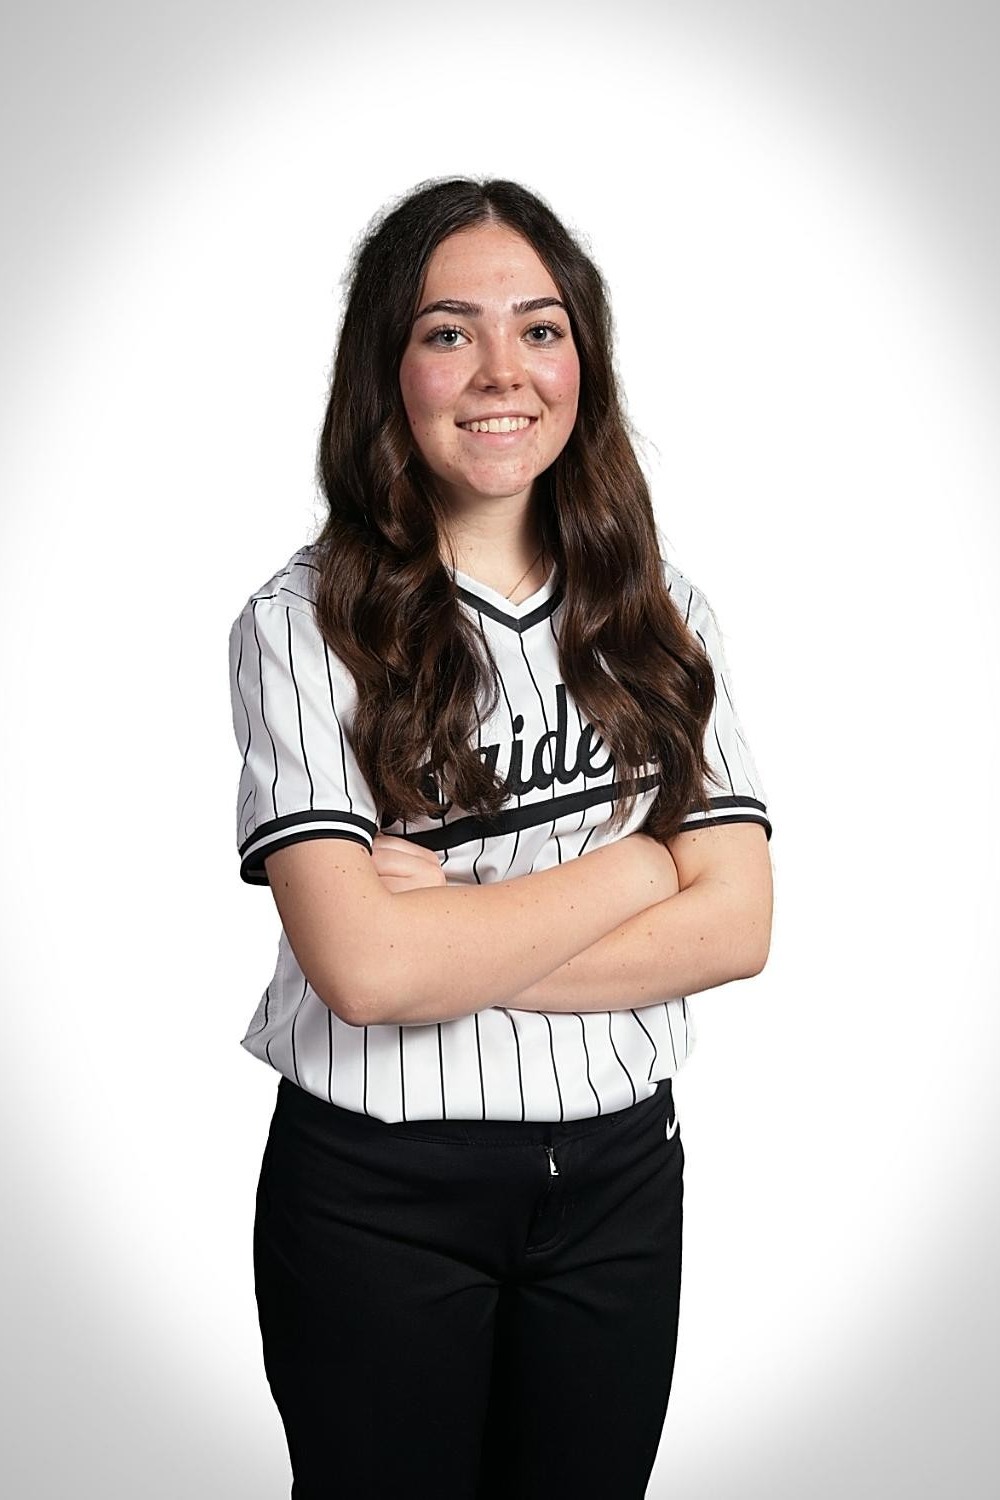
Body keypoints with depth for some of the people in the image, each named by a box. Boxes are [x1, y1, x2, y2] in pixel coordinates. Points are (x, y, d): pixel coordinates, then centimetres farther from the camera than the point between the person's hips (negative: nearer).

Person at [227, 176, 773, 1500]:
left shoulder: (659, 614, 2)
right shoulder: (305, 623, -12)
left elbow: (736, 926, -7)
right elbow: (363, 966, -23)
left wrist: (453, 934, -17)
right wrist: (632, 865, -12)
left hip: (617, 1177, 4)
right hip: (378, 1191, -3)